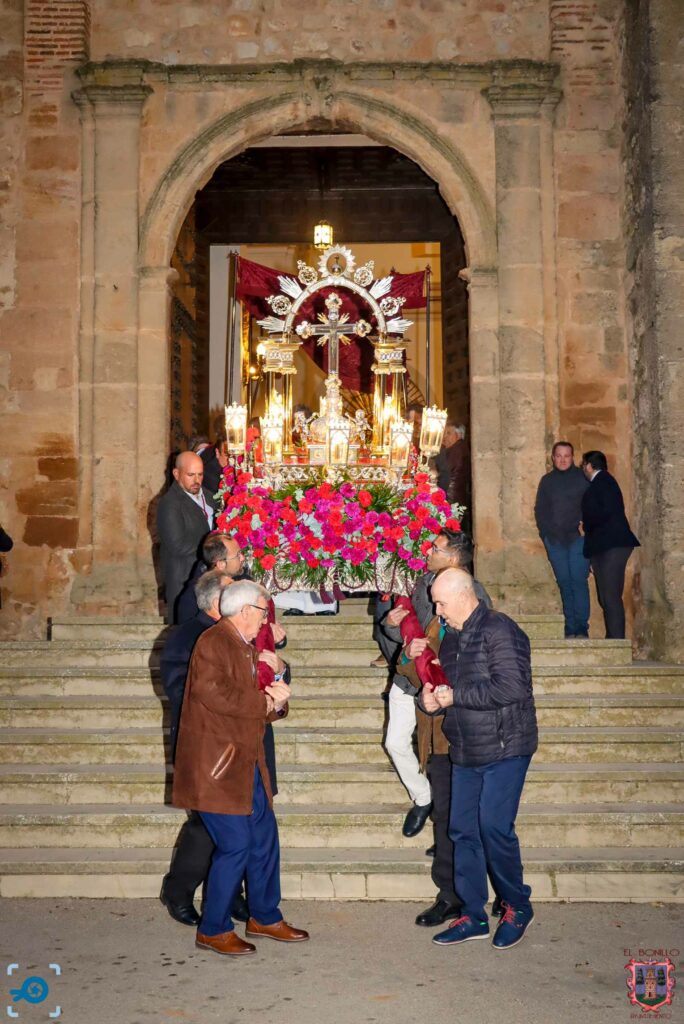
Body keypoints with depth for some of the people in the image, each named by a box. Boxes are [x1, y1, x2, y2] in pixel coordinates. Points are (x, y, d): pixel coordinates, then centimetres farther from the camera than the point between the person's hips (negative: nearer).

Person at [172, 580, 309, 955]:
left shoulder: (246, 647, 17)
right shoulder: (213, 642, -13)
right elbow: (212, 692, -26)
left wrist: (276, 700, -3)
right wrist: (264, 701, -16)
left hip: (246, 764, 10)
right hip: (216, 768, -10)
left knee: (265, 839, 13)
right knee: (235, 845, -6)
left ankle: (265, 917, 29)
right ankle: (213, 930, 9)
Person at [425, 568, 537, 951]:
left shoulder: (499, 630, -14)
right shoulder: (452, 638, 14)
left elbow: (512, 687, -24)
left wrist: (455, 696, -17)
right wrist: (434, 699, 2)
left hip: (504, 747, -8)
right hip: (466, 752, 8)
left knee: (494, 826, -10)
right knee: (463, 830, 8)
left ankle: (518, 907, 12)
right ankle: (473, 916, 19)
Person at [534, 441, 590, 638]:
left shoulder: (582, 478, 5)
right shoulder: (547, 480, 14)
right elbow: (539, 509, 15)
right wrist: (546, 532, 3)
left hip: (578, 538, -3)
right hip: (554, 540, 3)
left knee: (579, 581, -10)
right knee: (564, 583, 2)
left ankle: (582, 628, -6)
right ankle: (570, 629, 6)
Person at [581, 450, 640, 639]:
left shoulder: (604, 481, -5)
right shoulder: (597, 484, 22)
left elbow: (607, 510, -18)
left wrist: (587, 525, -5)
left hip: (612, 545, -10)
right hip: (600, 547, 10)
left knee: (611, 596, -13)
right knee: (605, 598, 8)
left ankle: (616, 639, -13)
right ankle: (613, 638, 10)